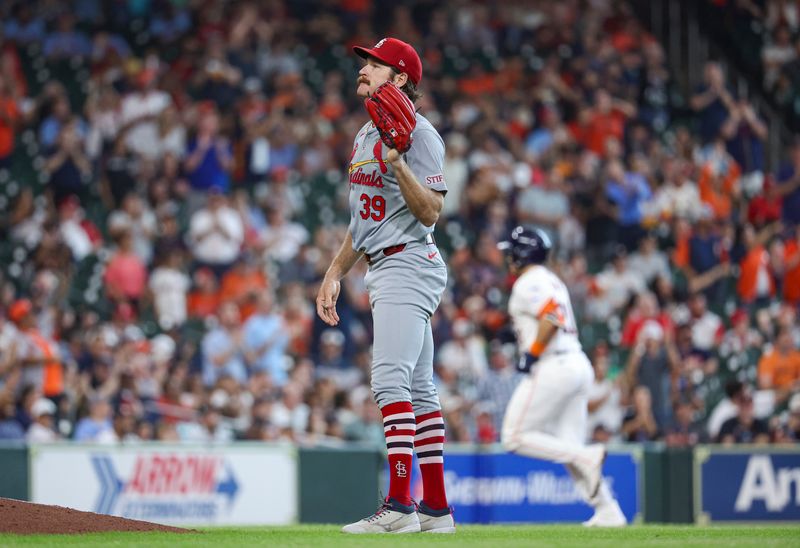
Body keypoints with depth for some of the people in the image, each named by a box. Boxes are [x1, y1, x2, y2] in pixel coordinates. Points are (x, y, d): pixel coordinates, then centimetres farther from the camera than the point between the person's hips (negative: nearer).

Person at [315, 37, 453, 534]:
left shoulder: (418, 133, -12)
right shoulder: (366, 135, 18)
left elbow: (430, 212, -19)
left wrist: (397, 163, -30)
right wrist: (335, 274, 23)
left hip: (409, 264, -10)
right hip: (384, 269, 10)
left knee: (391, 380, -19)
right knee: (419, 389, 10)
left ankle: (400, 505, -25)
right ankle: (437, 507, 12)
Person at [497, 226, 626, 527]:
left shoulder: (529, 283, -8)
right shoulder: (551, 281, 23)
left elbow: (552, 318, -22)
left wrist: (531, 355, -17)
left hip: (552, 367, -10)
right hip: (579, 364, 10)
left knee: (515, 437, -5)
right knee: (569, 448, 9)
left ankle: (587, 457, -17)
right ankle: (608, 512, -1)